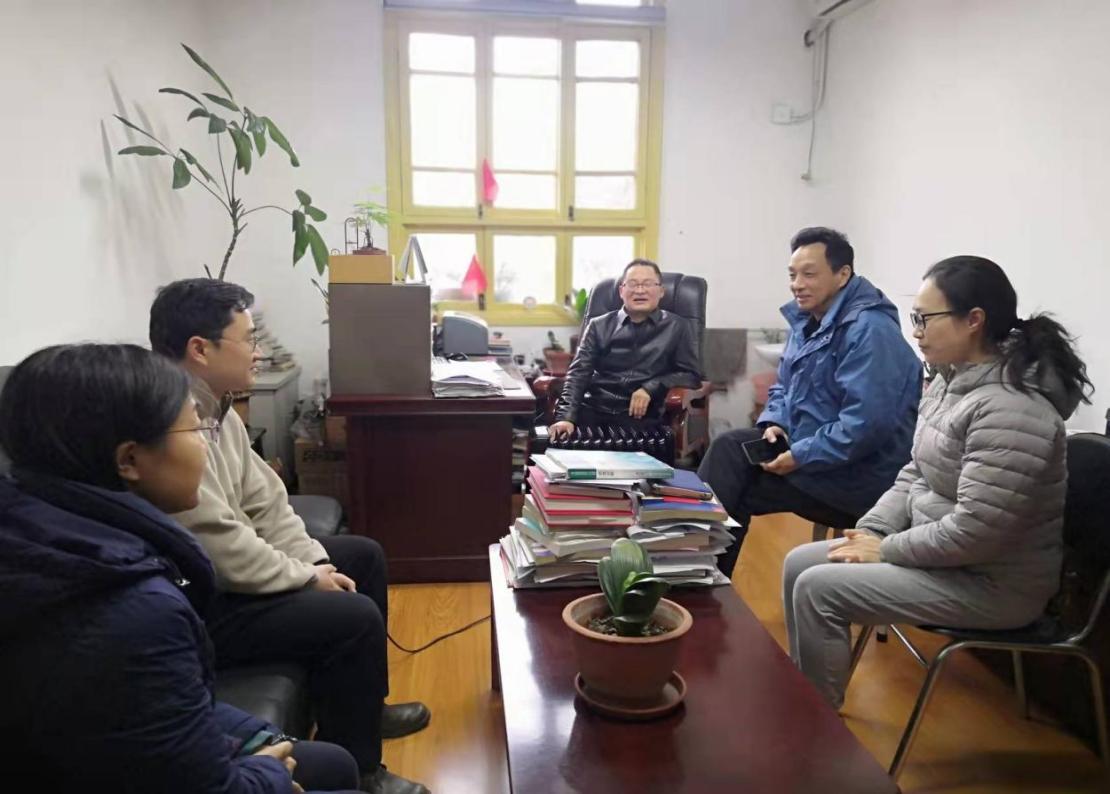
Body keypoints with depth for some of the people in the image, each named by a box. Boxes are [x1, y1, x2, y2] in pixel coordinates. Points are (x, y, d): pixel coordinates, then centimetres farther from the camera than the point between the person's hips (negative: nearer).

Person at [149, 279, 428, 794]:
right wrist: (308, 578, -15)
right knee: (354, 617, -20)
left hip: (219, 575, 11)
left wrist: (317, 563, -2)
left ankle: (363, 708, 29)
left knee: (363, 555, 14)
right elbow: (223, 550, -29)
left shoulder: (216, 409, 5)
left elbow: (265, 502, 9)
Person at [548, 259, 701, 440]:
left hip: (642, 415, -1)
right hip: (593, 410, 2)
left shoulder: (678, 327, 14)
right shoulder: (599, 326, 16)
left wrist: (651, 388, -10)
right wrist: (566, 417, -11)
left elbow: (691, 374, 8)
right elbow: (578, 373, 6)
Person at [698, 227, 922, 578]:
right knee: (729, 445, -6)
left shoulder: (868, 330, -21)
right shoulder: (808, 320, 9)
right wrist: (774, 423, -2)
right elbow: (784, 387, 19)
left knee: (733, 488, -14)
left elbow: (866, 425, -29)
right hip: (805, 446, 9)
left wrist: (800, 457, -23)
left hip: (857, 475, -9)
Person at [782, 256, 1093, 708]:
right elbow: (915, 474, 10)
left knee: (818, 589, -17)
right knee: (801, 564, 4)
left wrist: (886, 550, -16)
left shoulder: (1009, 410, -28)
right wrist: (869, 531, -3)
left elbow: (973, 534, -29)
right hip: (939, 551, 9)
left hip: (991, 582, -9)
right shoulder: (952, 381, 3)